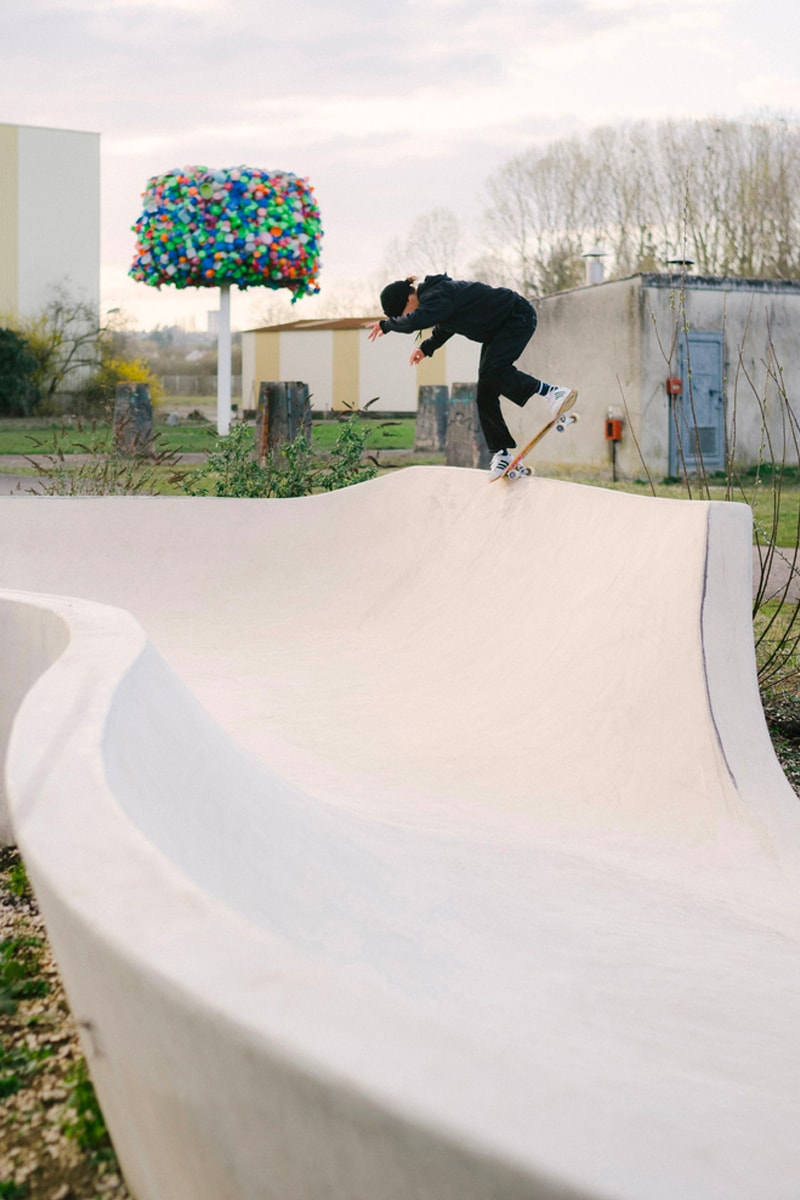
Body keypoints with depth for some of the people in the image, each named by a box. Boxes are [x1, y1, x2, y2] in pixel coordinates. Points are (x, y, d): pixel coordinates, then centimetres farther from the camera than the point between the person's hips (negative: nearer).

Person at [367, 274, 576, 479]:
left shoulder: (437, 296, -27)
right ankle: (501, 453, 3)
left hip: (519, 317, -10)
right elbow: (444, 328, 24)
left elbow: (413, 322, -46)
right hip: (498, 328, 10)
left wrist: (386, 325, -27)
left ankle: (550, 392, -22)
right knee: (485, 395, 1)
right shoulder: (432, 298, 3)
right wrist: (426, 348, 11)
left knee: (491, 371, -30)